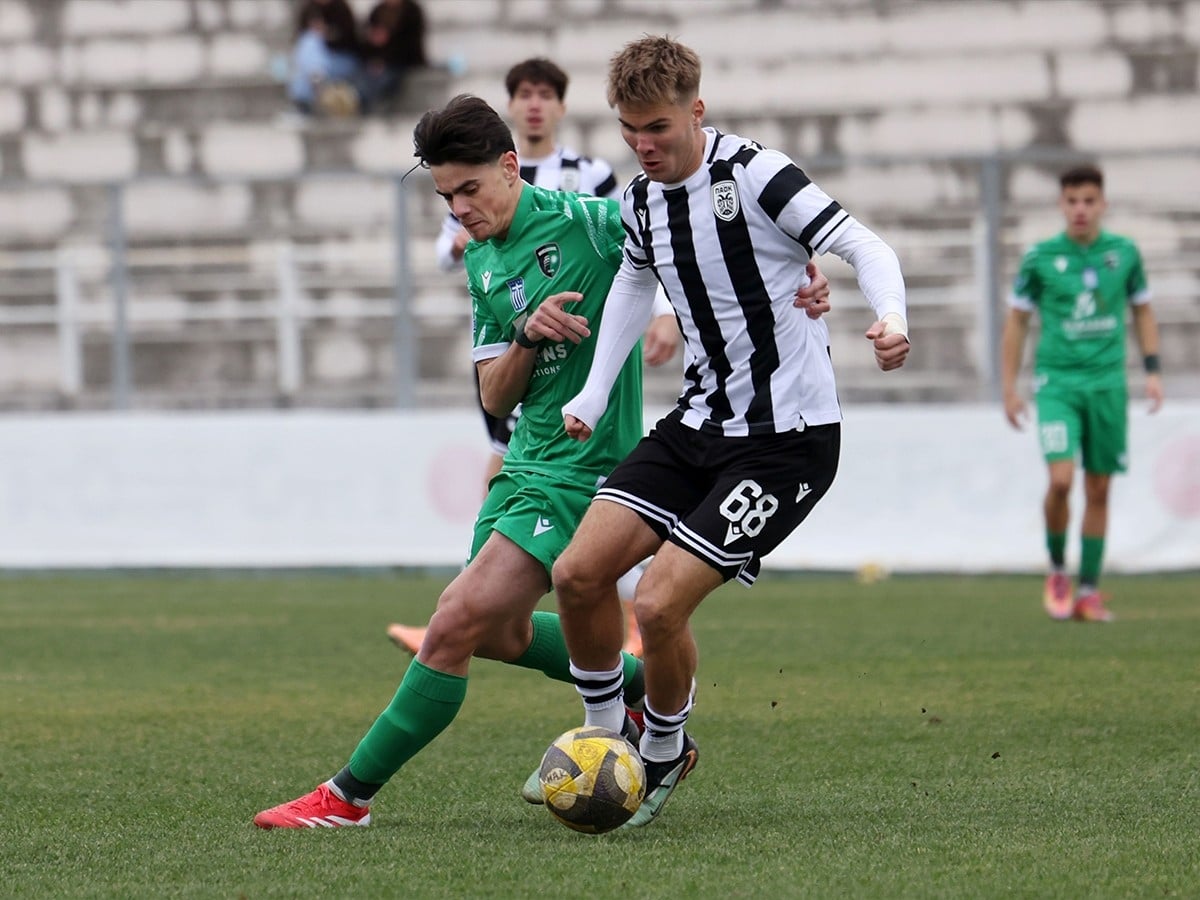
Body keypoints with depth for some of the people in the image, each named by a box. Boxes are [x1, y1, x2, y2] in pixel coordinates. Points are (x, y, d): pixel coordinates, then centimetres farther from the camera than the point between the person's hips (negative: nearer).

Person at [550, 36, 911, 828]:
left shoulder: (754, 174, -16)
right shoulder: (642, 201, 6)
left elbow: (865, 247, -18)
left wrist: (890, 318, -39)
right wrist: (594, 397, 20)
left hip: (788, 438, -7)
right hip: (699, 421, 7)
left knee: (659, 606, -15)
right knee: (579, 574, -5)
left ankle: (664, 755, 13)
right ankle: (605, 739, 18)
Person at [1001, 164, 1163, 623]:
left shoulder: (1124, 253, 3)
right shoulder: (1040, 258, -2)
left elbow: (1142, 310, 16)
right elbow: (1016, 321, 6)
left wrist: (1152, 370, 6)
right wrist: (1009, 388, 4)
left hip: (1108, 383, 2)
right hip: (1058, 382, -2)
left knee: (1098, 490, 5)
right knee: (1061, 478, -18)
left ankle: (1088, 591, 14)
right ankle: (1057, 571, 6)